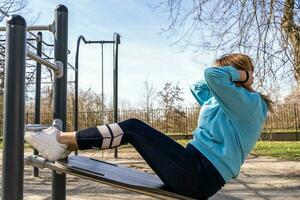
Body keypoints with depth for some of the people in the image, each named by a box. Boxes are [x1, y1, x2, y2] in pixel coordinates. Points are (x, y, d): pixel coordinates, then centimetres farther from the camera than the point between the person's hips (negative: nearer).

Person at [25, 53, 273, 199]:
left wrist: (239, 74, -3)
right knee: (134, 129, 1)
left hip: (201, 174, -9)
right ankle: (62, 145, 1)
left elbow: (212, 74, -25)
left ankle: (61, 140, -8)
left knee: (133, 128, -14)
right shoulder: (229, 103, 21)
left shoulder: (247, 104, -8)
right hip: (199, 171, 9)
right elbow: (196, 86, 30)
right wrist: (239, 75, 21)